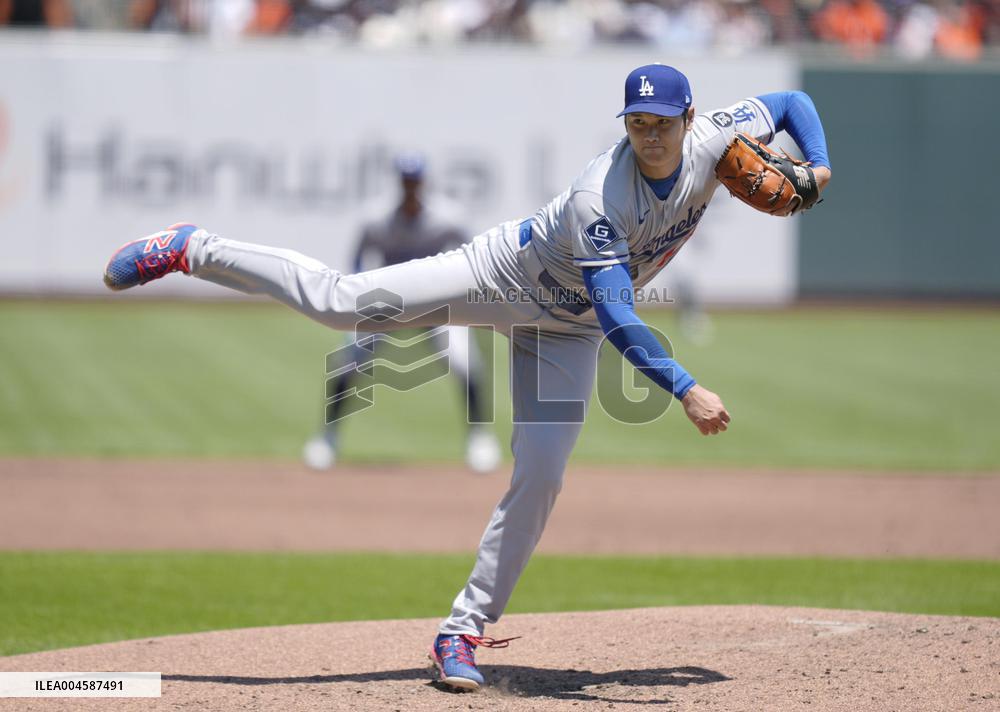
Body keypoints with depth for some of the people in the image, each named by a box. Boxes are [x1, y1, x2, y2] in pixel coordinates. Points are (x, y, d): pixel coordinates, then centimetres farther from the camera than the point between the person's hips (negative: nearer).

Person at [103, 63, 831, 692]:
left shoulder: (716, 139, -18)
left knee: (540, 478, -6)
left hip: (568, 327, 5)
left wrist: (817, 168, -16)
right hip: (510, 272, -5)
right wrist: (686, 390, -48)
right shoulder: (602, 195, -36)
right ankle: (192, 249, 6)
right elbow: (617, 315, -42)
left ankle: (465, 631, 3)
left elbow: (791, 100, 1)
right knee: (339, 299, -13)